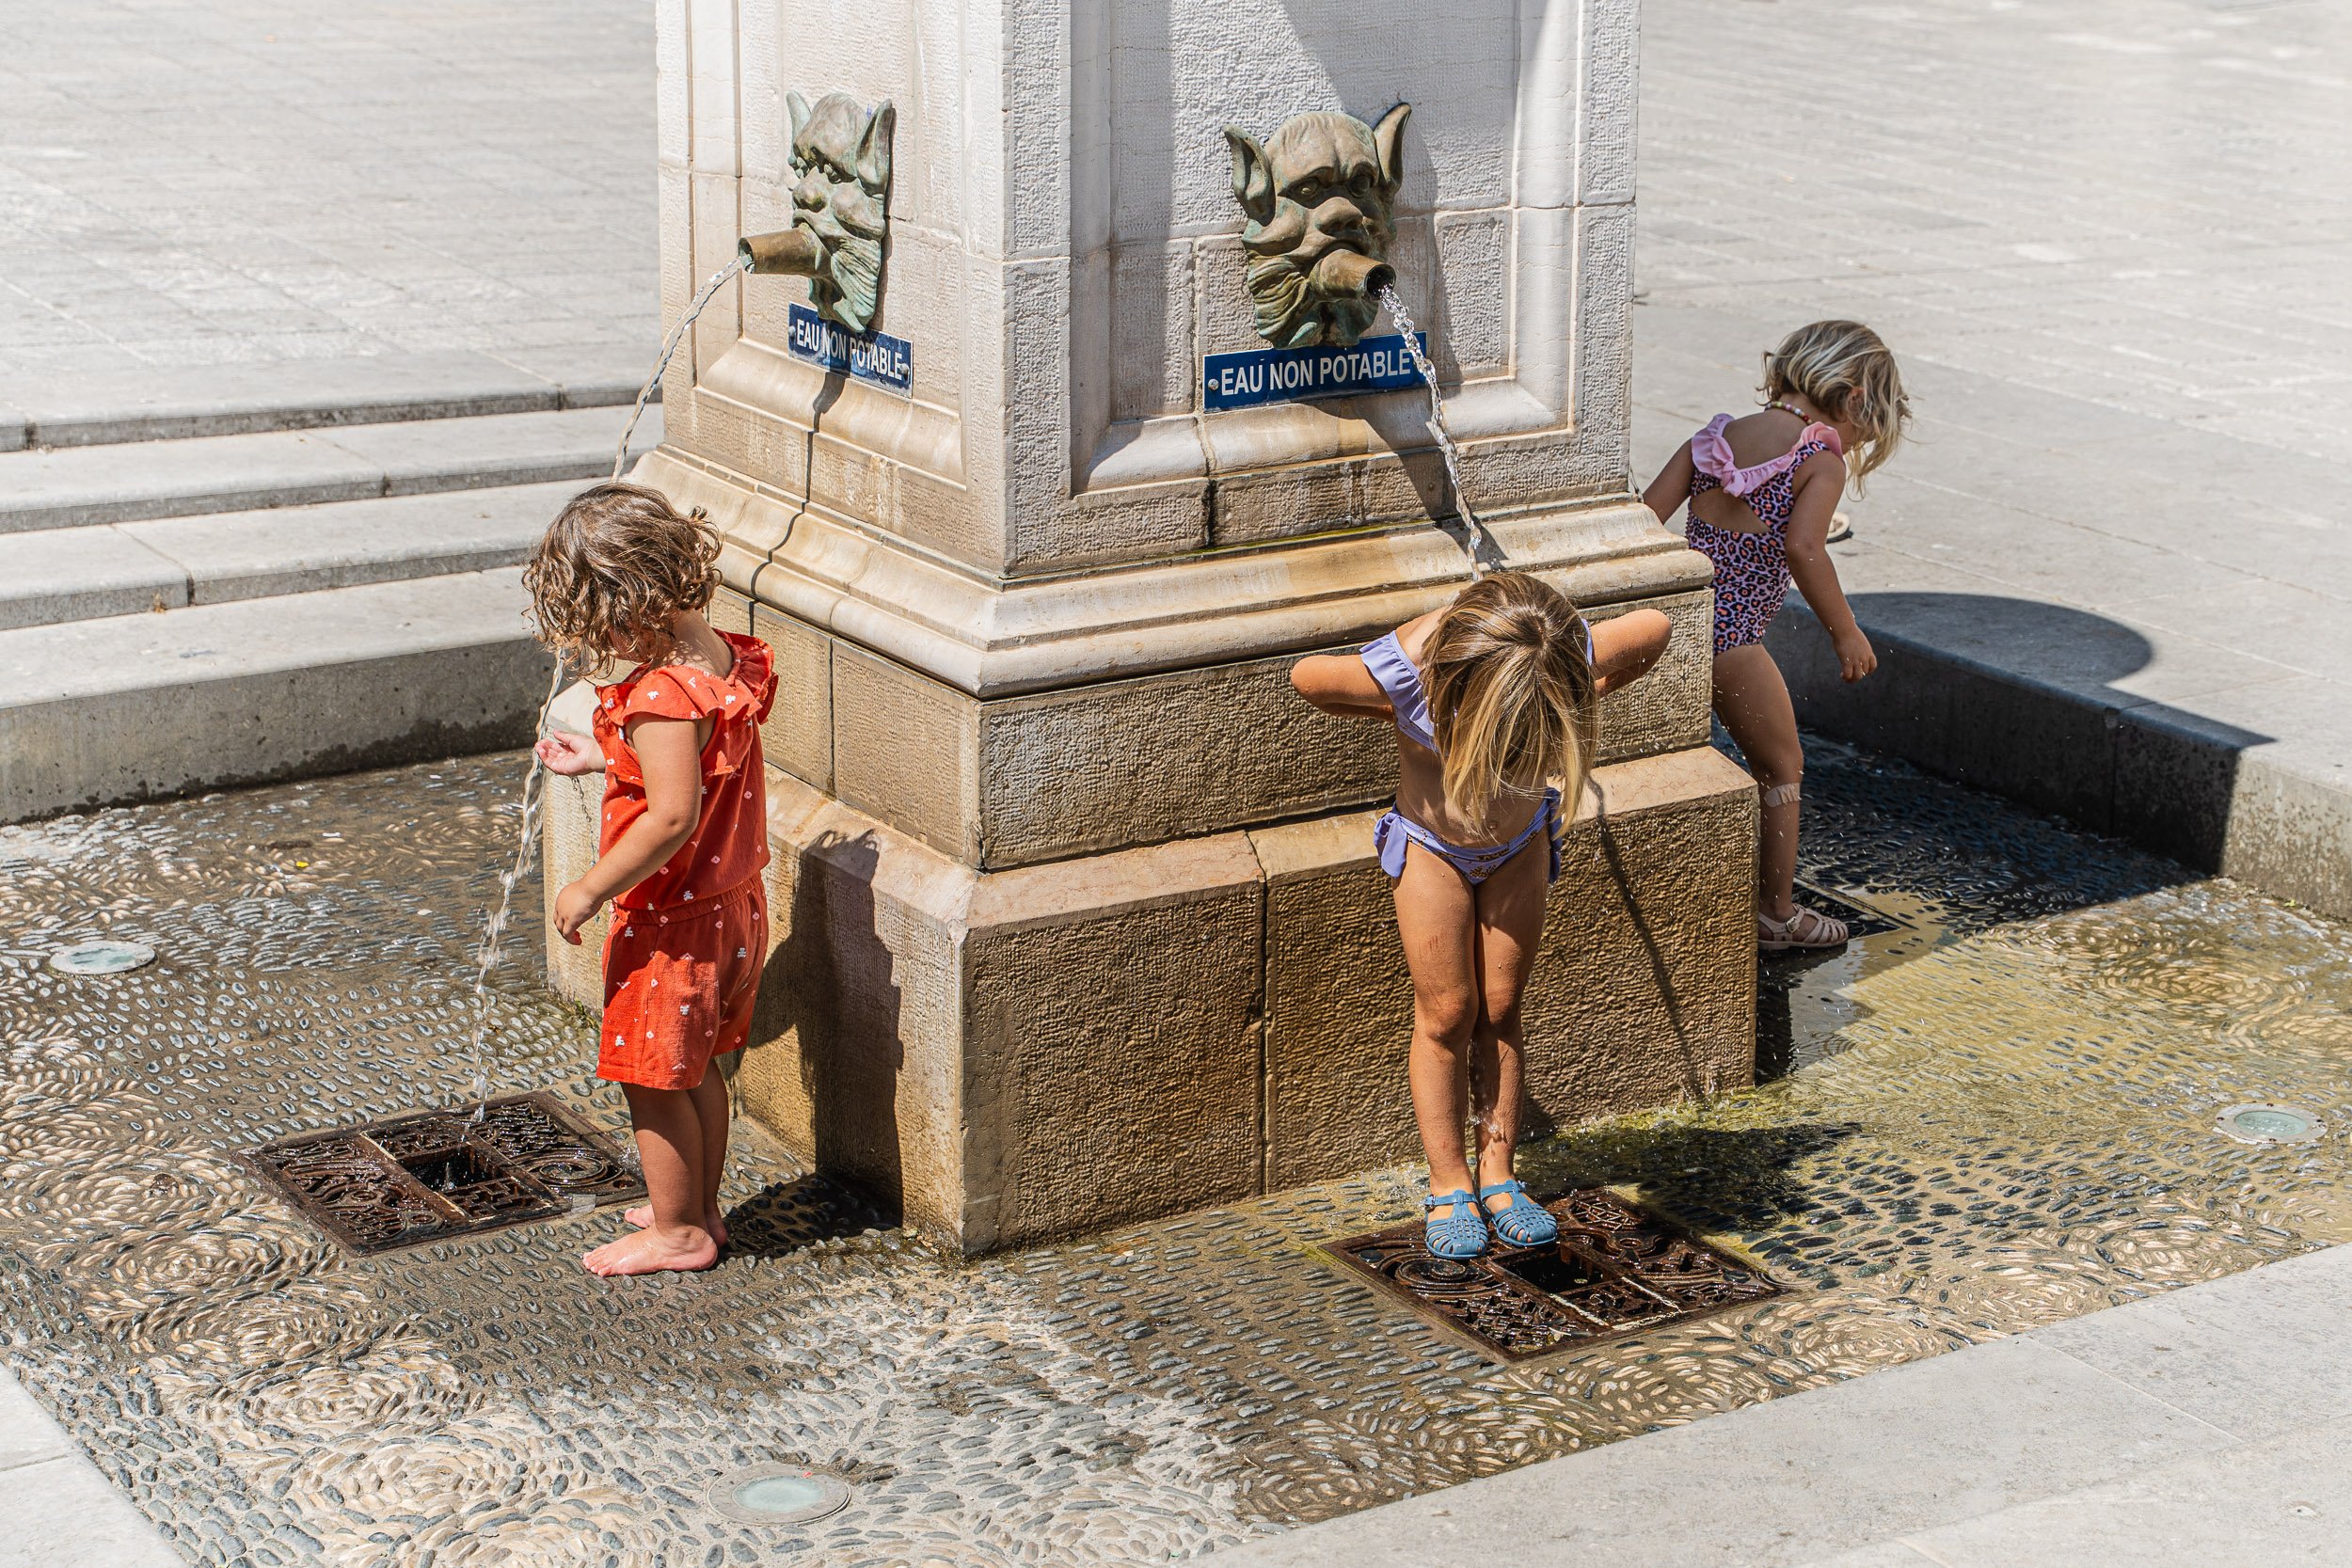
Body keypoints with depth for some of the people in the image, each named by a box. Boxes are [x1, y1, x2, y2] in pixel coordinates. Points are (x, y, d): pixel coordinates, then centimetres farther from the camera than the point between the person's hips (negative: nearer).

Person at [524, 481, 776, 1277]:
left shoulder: (662, 696, -28)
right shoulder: (725, 659, 0)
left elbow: (673, 817, -32)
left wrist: (590, 890, -22)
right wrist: (603, 758, 20)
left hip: (670, 923, -9)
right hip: (733, 908, 9)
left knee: (654, 1080, 8)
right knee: (696, 1067, 23)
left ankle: (677, 1232, 20)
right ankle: (700, 1206, 36)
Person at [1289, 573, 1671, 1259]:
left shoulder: (1571, 658, -34)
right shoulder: (1403, 671, -38)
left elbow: (1654, 629, -13)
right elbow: (1306, 677, -18)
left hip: (1520, 842, 2)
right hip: (1432, 847, -2)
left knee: (1500, 1008, 6)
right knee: (1446, 1013, 2)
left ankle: (1498, 1175, 18)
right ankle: (1449, 1186, 14)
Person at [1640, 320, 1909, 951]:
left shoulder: (1716, 436, 11)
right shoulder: (1823, 461, -6)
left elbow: (1646, 513, 4)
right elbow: (1803, 547, -22)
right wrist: (1845, 632, -13)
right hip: (1729, 635, -6)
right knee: (1781, 766, 13)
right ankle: (1778, 912, 20)